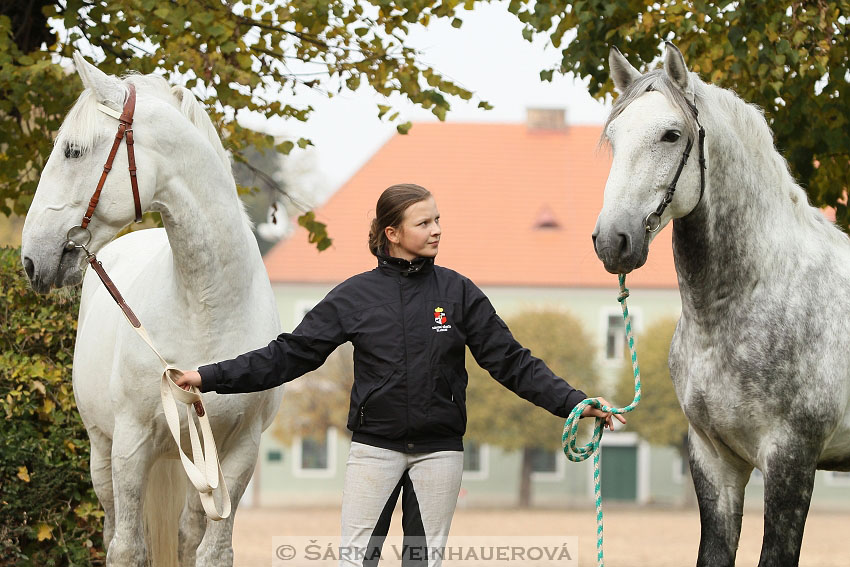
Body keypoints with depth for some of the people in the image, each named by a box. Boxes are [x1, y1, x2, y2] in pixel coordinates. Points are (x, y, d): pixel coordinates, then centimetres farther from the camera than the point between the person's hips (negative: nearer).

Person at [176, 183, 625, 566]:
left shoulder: (458, 292, 1)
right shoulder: (356, 296, -1)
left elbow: (510, 361, 2)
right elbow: (290, 354, 0)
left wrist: (572, 402, -7)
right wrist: (210, 378, -5)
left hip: (439, 451, 1)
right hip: (374, 448, -1)